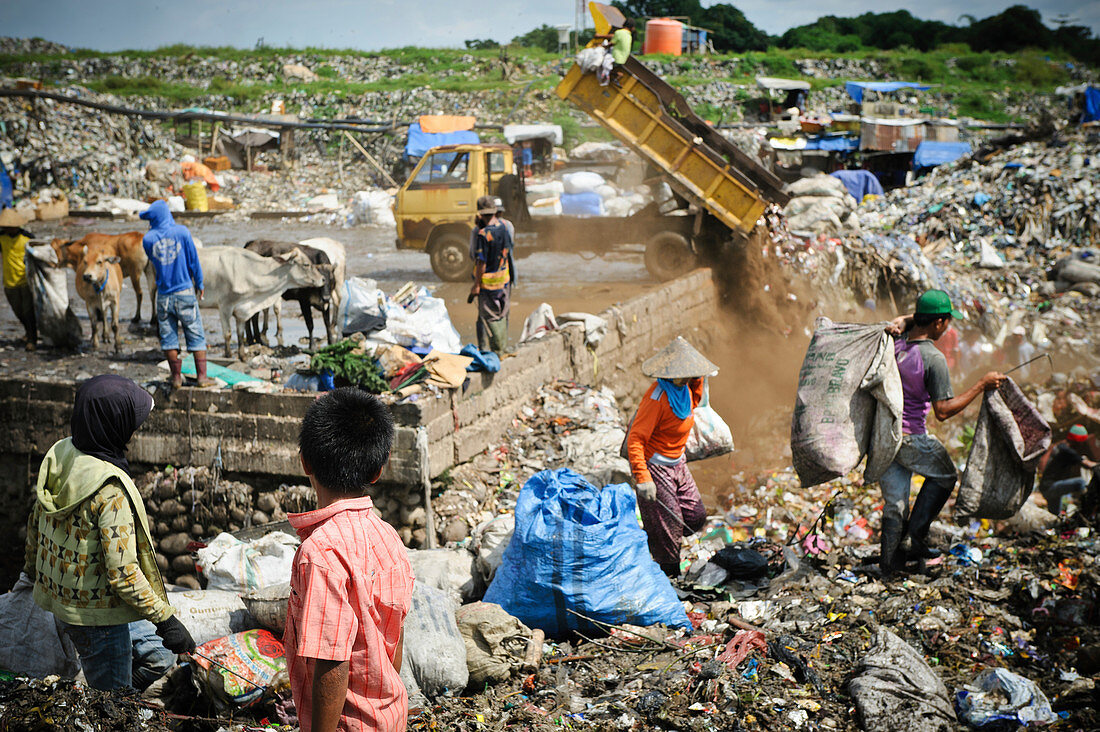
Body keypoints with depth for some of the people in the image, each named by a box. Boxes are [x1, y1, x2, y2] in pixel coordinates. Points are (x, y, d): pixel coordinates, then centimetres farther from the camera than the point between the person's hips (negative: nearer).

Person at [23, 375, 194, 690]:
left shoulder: (58, 455, -4)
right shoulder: (110, 490, -30)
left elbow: (35, 523, 11)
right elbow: (123, 573, -28)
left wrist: (33, 568, 28)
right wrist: (165, 619, -19)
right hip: (97, 614, -8)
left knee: (160, 656, 22)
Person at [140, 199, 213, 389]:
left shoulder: (148, 239, -2)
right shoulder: (182, 232, -6)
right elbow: (193, 260, -1)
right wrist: (199, 284, 11)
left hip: (163, 295, 1)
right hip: (185, 292, -1)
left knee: (168, 337, 9)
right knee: (196, 335, 5)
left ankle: (176, 377, 10)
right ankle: (202, 375, 4)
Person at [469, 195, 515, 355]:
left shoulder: (483, 234, -23)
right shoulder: (503, 226, -2)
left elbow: (481, 262, -21)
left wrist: (476, 285, -14)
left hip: (488, 281, -7)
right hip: (504, 279, 7)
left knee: (488, 317, 2)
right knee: (502, 315, 17)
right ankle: (502, 347, 28)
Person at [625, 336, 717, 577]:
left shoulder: (684, 388, 0)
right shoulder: (657, 397, -25)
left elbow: (693, 403, 27)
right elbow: (635, 440, -30)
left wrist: (697, 379, 7)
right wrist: (642, 478, -38)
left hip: (677, 464, 9)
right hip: (655, 467, -9)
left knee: (696, 517, 11)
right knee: (668, 528, -1)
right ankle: (670, 579, 16)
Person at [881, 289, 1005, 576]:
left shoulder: (895, 342, 0)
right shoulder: (933, 358, -20)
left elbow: (911, 319, 24)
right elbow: (943, 411, -20)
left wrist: (900, 323, 0)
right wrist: (982, 385, -16)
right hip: (910, 437, -6)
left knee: (894, 502, 16)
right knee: (944, 476, 22)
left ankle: (889, 561, 22)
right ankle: (917, 536, 16)